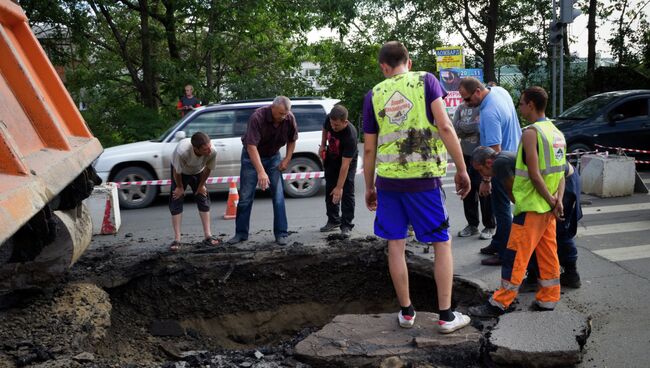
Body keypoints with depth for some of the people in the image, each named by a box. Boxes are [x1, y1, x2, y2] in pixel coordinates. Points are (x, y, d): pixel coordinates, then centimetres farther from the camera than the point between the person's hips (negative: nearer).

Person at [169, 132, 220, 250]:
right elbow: (177, 171, -27)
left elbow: (208, 169, -15)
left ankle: (207, 236, 5)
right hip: (180, 173, -2)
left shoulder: (213, 151, -36)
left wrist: (201, 185, -3)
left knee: (204, 200, -2)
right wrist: (180, 187, -11)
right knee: (176, 202, -7)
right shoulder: (182, 151, -46)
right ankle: (177, 239, -3)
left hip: (198, 172, 3)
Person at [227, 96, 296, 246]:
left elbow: (292, 140, 3)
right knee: (245, 196, 1)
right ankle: (241, 233, 14)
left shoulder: (289, 119, -17)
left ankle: (281, 233, 5)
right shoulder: (258, 117, -31)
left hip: (273, 156, 3)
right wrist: (261, 172, -44)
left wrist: (287, 159, -8)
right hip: (252, 156, -3)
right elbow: (251, 146, -36)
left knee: (279, 196, -4)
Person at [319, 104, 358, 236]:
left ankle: (346, 225, -3)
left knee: (347, 192, -9)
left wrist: (339, 187, -37)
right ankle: (333, 220, 19)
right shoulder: (329, 120, -24)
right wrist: (323, 145, -3)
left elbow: (345, 165, -38)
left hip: (348, 161, -6)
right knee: (329, 190, 9)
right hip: (331, 159, 6)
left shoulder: (350, 135, -40)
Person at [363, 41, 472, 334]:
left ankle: (406, 312, 20)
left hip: (388, 179, 2)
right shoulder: (425, 80, 1)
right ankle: (446, 316, 11)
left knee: (395, 245, 11)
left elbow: (369, 149, 7)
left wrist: (369, 188, 18)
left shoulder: (374, 95, 6)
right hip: (424, 178, -2)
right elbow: (444, 126, -11)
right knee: (442, 244, 9)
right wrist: (462, 170, -5)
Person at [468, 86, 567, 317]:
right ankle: (548, 299, 22)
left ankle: (500, 303, 1)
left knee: (516, 255, -4)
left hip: (532, 205, -8)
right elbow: (560, 172, 7)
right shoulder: (556, 132, 11)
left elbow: (534, 174, -21)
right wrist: (558, 200, -3)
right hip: (548, 207, 9)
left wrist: (551, 202, -13)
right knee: (547, 253, 14)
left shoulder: (531, 133, -16)